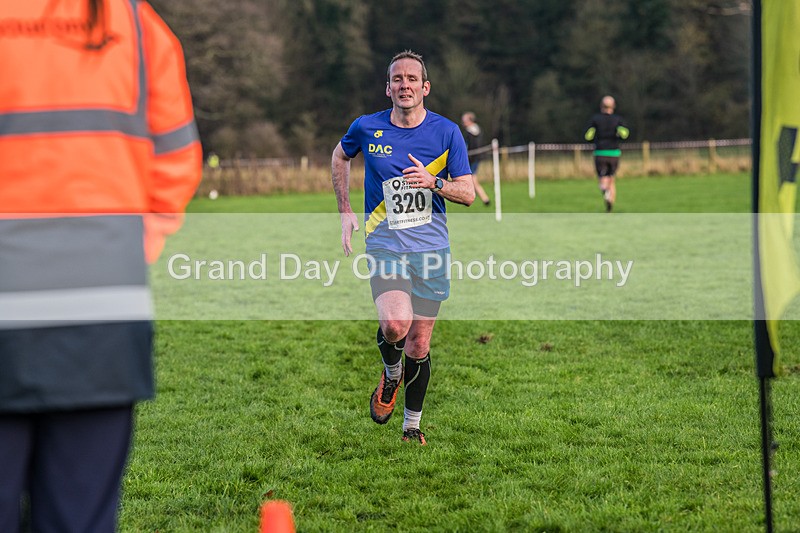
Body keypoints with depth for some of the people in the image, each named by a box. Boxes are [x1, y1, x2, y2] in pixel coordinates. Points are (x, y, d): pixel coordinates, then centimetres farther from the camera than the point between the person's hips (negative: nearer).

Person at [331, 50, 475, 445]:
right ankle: (390, 375, 10)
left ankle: (412, 425, 26)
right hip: (384, 245, -1)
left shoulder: (446, 132, -1)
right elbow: (340, 156, 21)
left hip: (431, 248, 1)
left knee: (419, 346, 5)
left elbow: (468, 193, 0)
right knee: (395, 324, -25)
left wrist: (434, 182, -19)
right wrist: (345, 212, 14)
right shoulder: (366, 128, -1)